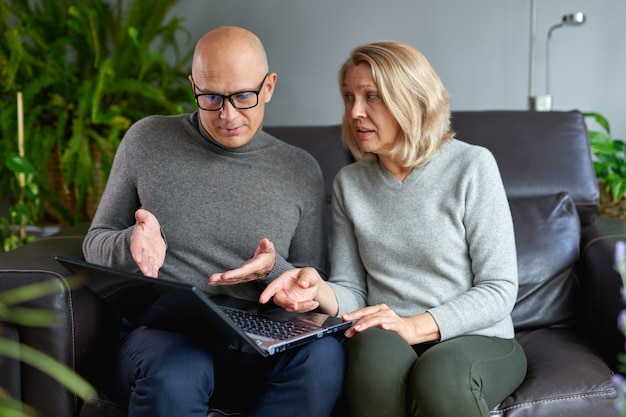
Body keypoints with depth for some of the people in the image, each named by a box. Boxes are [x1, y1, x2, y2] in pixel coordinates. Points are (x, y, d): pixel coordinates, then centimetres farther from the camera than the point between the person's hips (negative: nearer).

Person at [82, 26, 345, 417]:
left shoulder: (302, 171, 7)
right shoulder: (148, 140, 5)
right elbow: (96, 244, 12)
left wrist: (273, 270, -13)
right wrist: (133, 245, -12)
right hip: (162, 331, -2)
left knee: (323, 353, -32)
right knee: (174, 373, -39)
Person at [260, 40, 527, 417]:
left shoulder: (472, 166, -4)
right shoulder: (350, 183, 10)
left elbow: (500, 290, -7)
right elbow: (352, 293, 9)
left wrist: (415, 326, -20)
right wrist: (320, 291, -15)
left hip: (479, 341, -2)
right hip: (387, 343, 3)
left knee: (440, 371, -37)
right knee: (377, 348, -34)